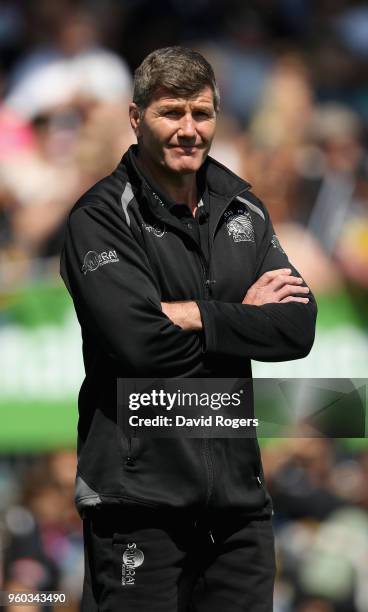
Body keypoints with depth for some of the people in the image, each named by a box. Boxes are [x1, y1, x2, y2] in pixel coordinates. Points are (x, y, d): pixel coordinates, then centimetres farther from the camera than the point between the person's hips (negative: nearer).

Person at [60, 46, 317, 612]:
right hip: (140, 494, -5)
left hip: (238, 493, 5)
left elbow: (298, 329, -1)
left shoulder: (243, 210, 13)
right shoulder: (102, 217, -5)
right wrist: (242, 316, -7)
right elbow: (138, 341, -19)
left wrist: (191, 315, -11)